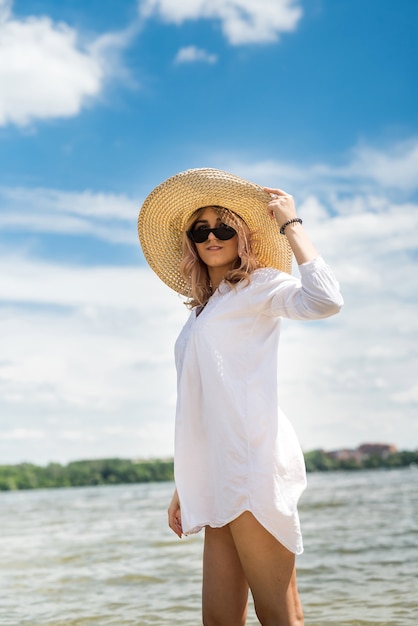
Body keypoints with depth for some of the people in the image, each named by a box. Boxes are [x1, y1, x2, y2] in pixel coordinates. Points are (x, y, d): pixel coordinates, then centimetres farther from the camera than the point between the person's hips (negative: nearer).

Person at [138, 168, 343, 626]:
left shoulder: (258, 285, 5)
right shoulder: (201, 313, 25)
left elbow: (324, 300, -18)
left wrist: (290, 224, -8)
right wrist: (183, 487, 20)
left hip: (252, 458, -7)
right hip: (218, 476, 7)